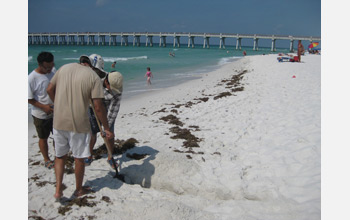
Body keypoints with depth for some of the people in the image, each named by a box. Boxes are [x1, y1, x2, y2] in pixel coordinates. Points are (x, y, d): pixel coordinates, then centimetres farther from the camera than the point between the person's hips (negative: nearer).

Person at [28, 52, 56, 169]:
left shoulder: (53, 71, -6)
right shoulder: (32, 78, -23)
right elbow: (29, 99, -16)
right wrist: (43, 107, -24)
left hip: (55, 111, 5)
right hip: (41, 115, -5)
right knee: (43, 138, 13)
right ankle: (47, 160, 31)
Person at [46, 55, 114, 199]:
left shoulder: (64, 68, 5)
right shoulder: (94, 77, -9)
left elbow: (50, 89, 10)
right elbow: (98, 107, -14)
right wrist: (107, 128, -5)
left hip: (59, 121, 4)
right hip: (78, 124, -4)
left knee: (60, 156, 21)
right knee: (79, 158, 14)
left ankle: (58, 190, 17)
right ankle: (79, 189, 32)